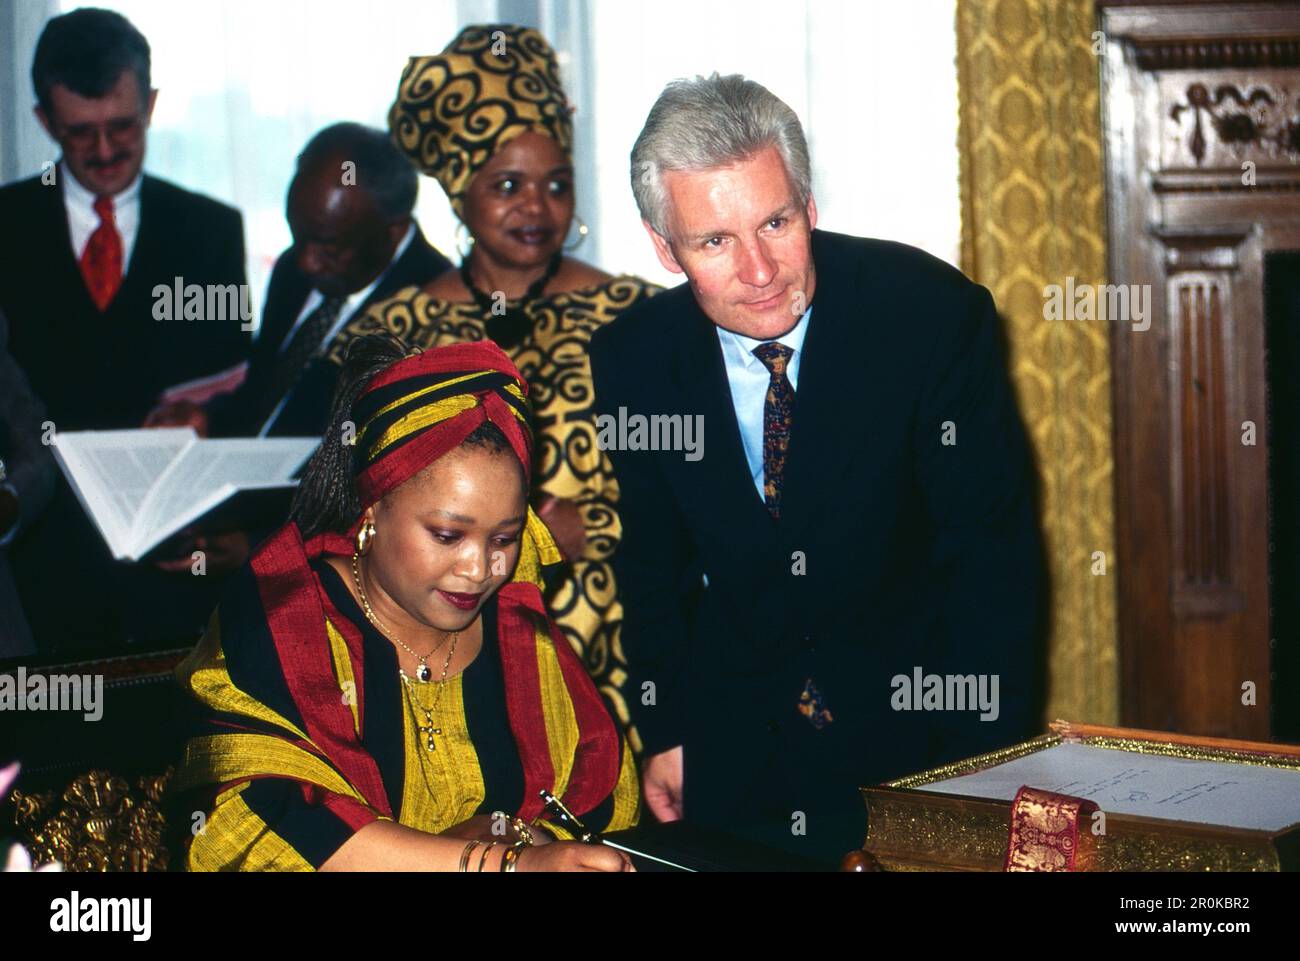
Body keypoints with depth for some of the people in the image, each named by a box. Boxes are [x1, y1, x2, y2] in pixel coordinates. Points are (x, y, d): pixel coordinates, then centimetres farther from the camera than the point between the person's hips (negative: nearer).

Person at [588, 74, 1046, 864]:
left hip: (915, 723, -2)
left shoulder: (933, 313, -18)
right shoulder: (633, 360, -9)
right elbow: (650, 559, 5)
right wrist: (664, 735, 2)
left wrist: (982, 770, -19)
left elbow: (991, 549, -15)